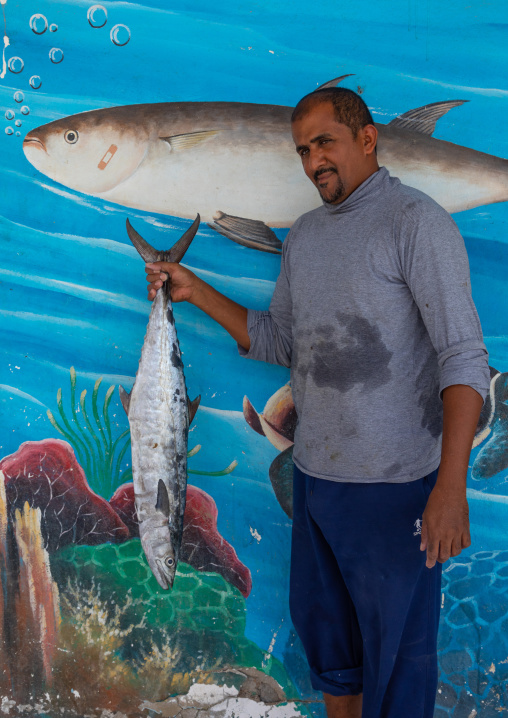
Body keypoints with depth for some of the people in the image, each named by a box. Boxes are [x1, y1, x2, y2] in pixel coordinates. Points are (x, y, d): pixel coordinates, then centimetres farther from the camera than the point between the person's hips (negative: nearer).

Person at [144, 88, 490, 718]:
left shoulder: (416, 221, -10)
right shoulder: (303, 235, 12)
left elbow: (464, 358, -17)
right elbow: (278, 343, 16)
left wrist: (451, 486, -24)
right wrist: (195, 292, 8)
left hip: (393, 486, -7)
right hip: (312, 474, 7)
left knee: (397, 648, 7)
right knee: (321, 629, 21)